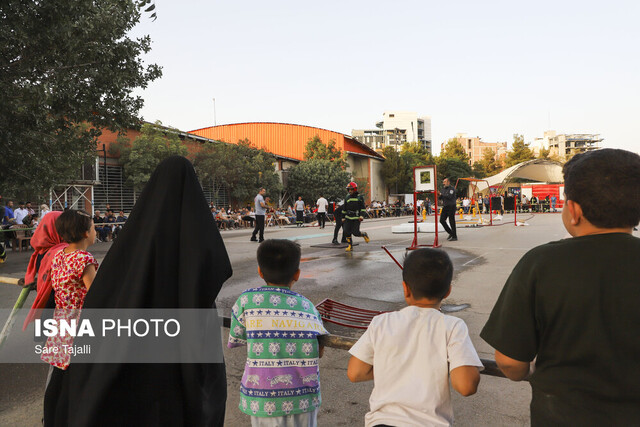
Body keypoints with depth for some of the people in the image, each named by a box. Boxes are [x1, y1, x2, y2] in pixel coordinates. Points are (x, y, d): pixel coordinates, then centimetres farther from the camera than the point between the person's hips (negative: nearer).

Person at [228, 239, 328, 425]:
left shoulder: (247, 300, -5)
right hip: (305, 397, 2)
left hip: (264, 401, -2)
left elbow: (234, 341, 4)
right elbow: (318, 352, 4)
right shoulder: (308, 306, 2)